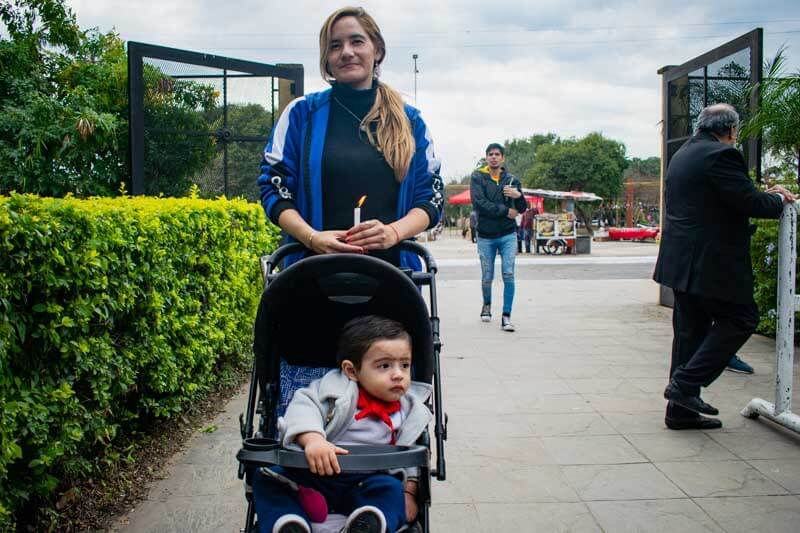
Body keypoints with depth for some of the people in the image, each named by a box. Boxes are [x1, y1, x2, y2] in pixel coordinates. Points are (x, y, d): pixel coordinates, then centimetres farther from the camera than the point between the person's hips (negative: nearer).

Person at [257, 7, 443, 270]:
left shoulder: (409, 121, 11)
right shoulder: (302, 113, 7)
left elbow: (431, 196, 8)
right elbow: (274, 189, 4)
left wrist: (394, 232, -13)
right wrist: (313, 238, -14)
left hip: (391, 265, 2)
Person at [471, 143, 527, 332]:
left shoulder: (511, 180, 6)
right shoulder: (477, 178, -1)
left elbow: (522, 209, 3)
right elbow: (479, 203, -14)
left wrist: (518, 196, -20)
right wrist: (505, 211, -12)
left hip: (507, 235, 1)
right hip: (485, 236, -1)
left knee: (508, 275, -8)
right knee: (487, 277, 9)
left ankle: (506, 317, -5)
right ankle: (487, 305, 36)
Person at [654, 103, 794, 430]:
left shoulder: (681, 155, 16)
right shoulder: (721, 155, -14)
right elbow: (750, 203, -18)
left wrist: (766, 196, 17)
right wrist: (778, 200, 3)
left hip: (681, 262, 10)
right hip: (710, 264, -10)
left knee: (691, 329, 14)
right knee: (741, 318, 4)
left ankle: (681, 410, 20)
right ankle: (685, 384, -4)